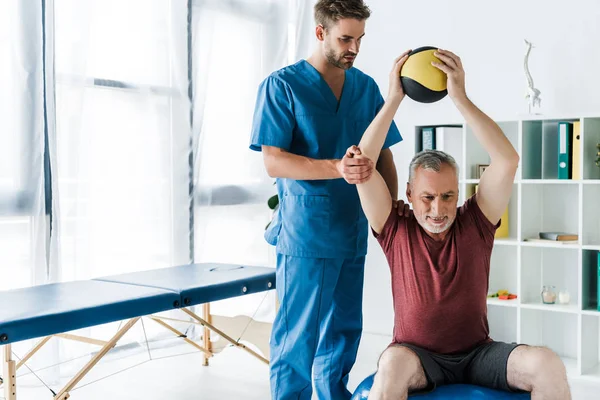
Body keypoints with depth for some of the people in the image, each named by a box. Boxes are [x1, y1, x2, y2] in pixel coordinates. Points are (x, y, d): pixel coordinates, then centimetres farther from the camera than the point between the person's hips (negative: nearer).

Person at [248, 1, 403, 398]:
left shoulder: (366, 87, 10)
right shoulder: (282, 85, -5)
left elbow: (384, 156, 13)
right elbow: (273, 162, -13)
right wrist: (337, 168, -27)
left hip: (353, 231, 5)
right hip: (305, 234, -5)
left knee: (343, 336, 15)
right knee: (298, 339, 0)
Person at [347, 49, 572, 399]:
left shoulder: (475, 224, -1)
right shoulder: (397, 230, -3)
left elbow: (508, 160, -12)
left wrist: (460, 97, -15)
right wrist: (394, 98, -13)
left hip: (478, 354, 2)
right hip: (418, 356, -2)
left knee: (549, 365, -24)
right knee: (393, 364, -37)